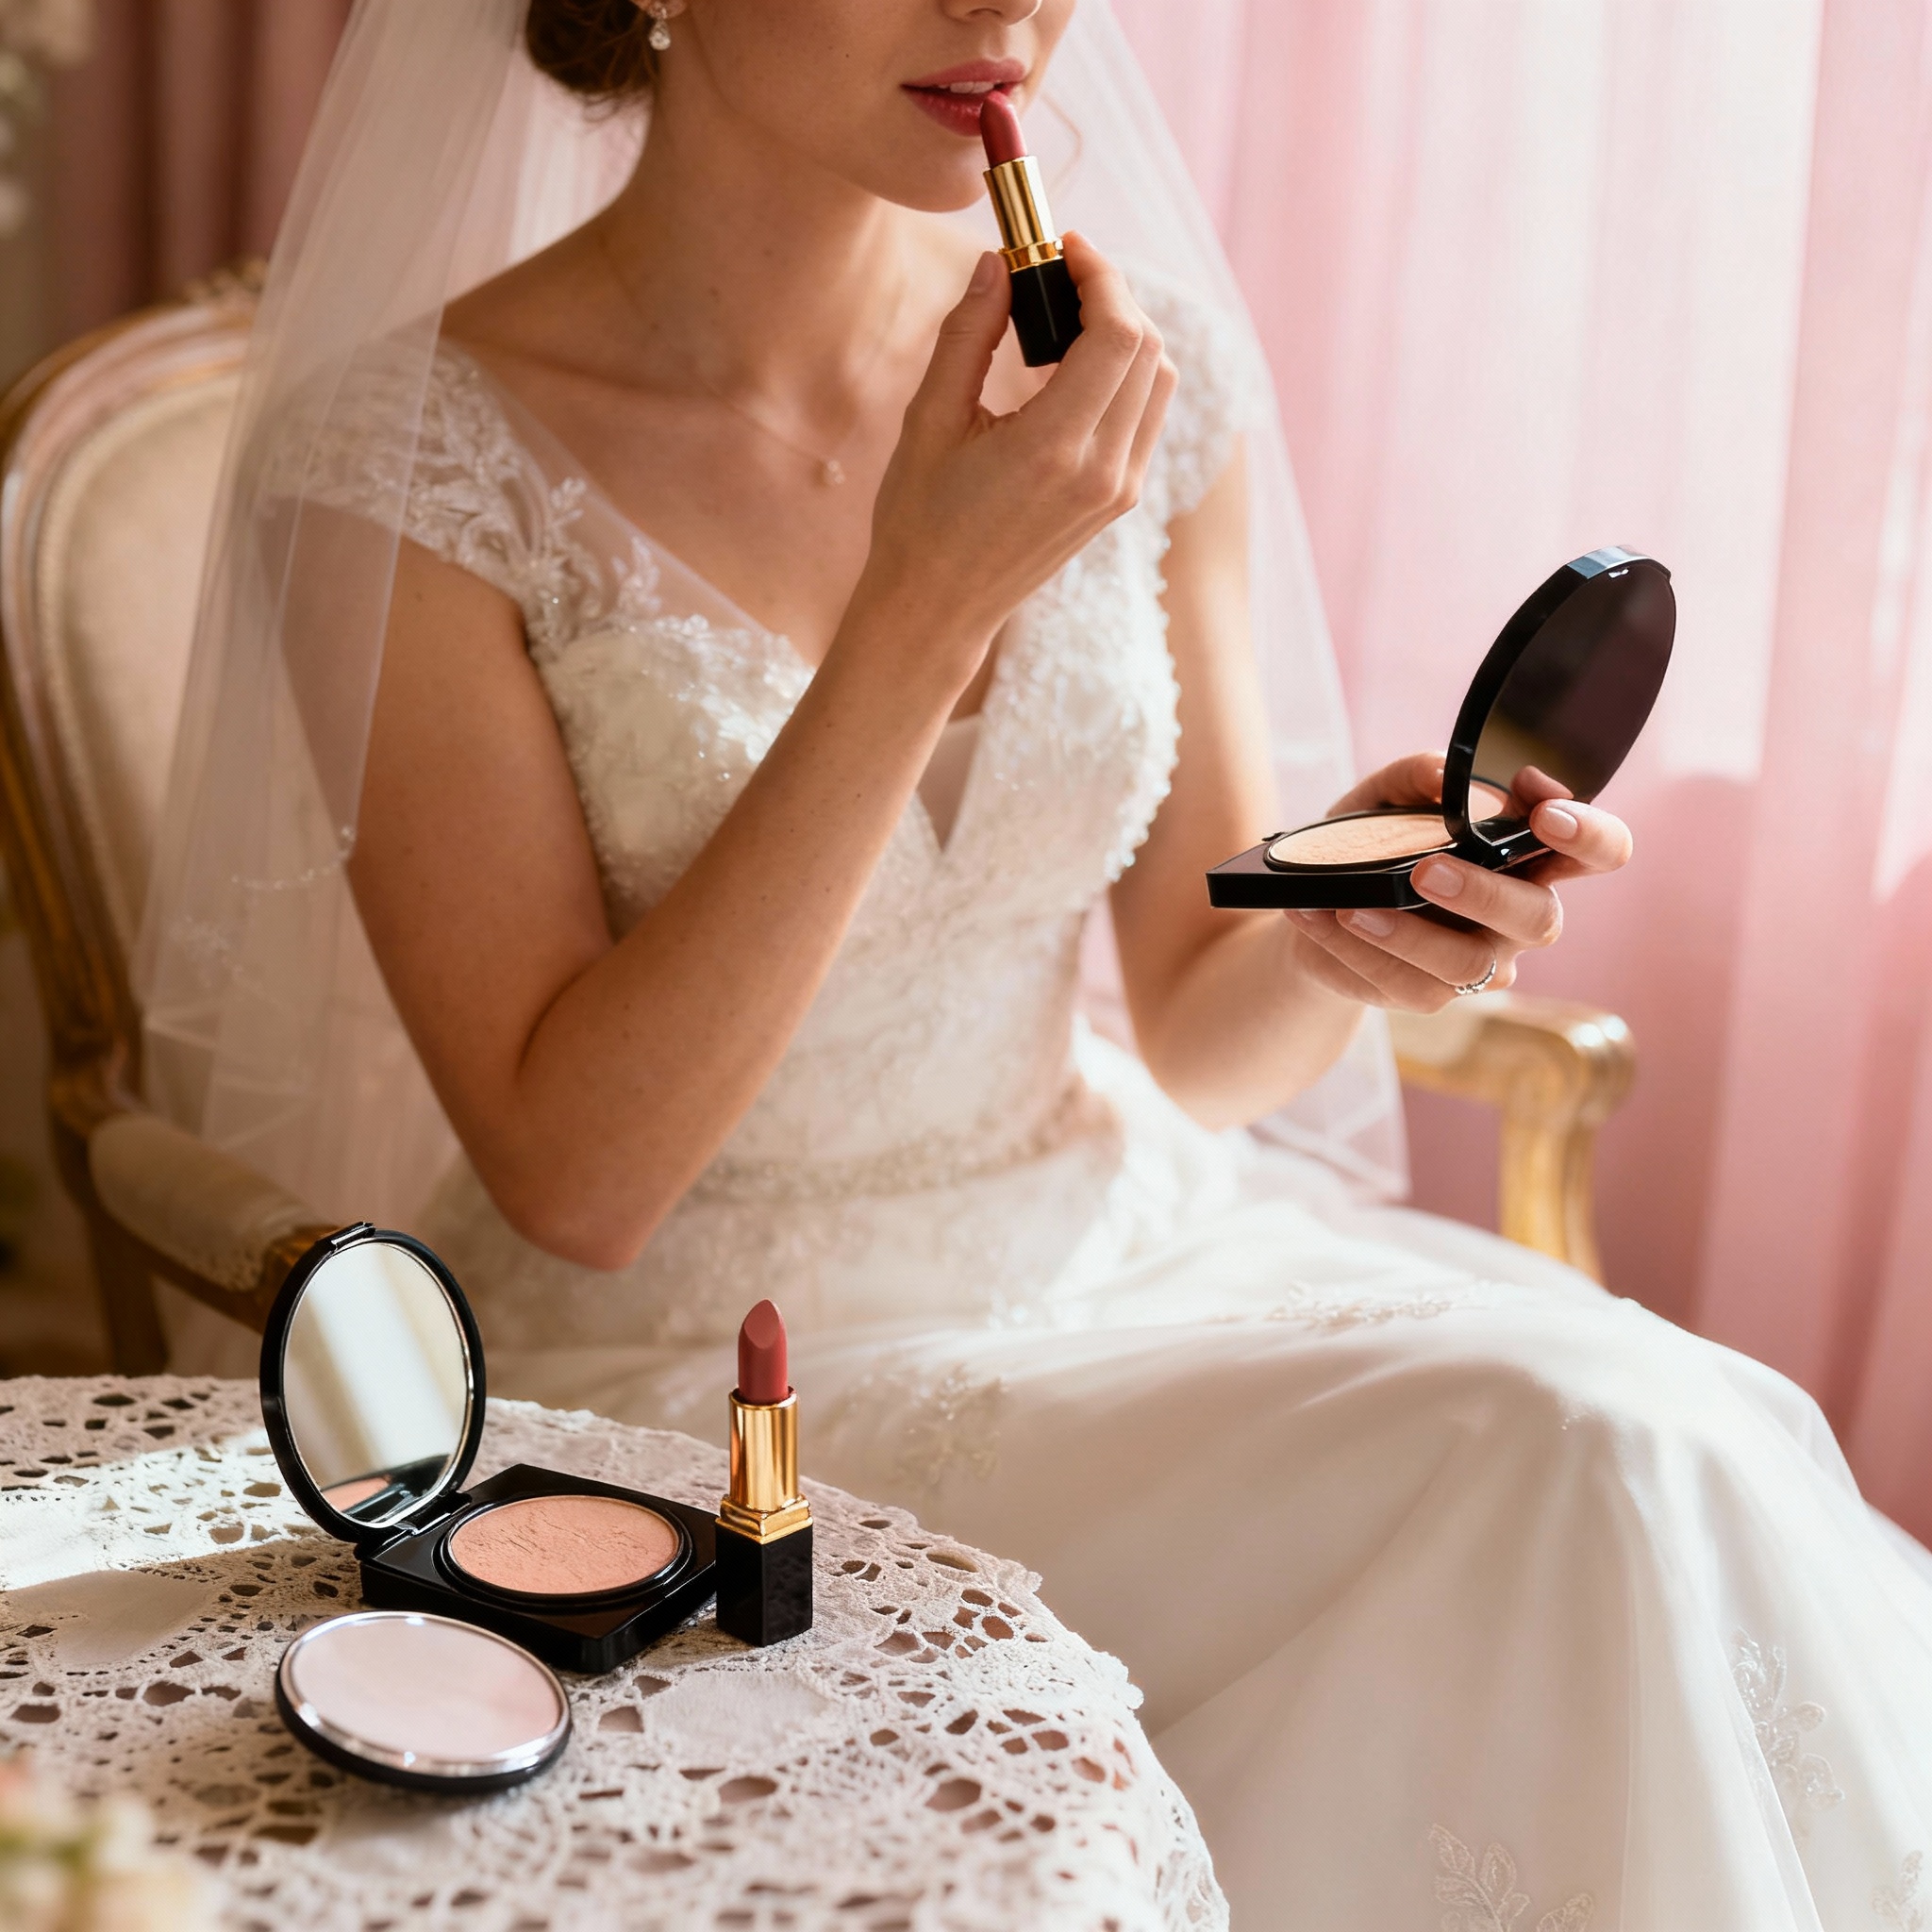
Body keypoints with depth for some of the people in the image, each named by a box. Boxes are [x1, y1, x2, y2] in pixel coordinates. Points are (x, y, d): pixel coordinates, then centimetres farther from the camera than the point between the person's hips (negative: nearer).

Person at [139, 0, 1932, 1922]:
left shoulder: (1140, 375, -2)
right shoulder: (398, 460, -14)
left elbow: (1200, 1038, 5)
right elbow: (573, 1173, -18)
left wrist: (1339, 932, -19)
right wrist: (923, 608, -25)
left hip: (1117, 1244, 5)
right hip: (677, 1363, -4)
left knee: (1690, 1442, -19)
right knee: (1576, 1476, -22)